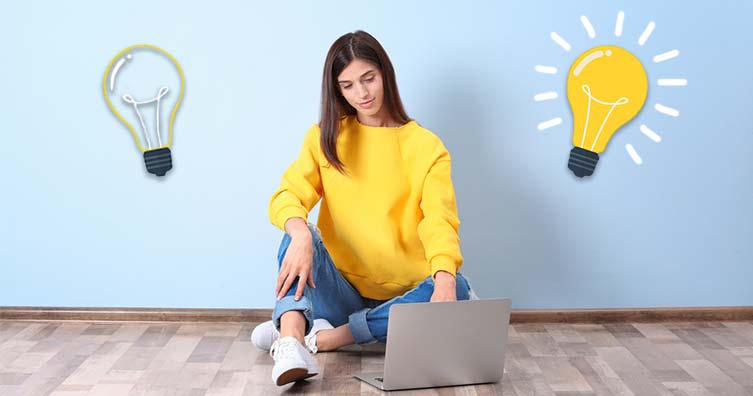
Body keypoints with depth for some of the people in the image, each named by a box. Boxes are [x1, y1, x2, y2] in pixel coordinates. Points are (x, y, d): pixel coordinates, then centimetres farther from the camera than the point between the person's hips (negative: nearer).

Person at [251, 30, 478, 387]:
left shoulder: (425, 146, 0)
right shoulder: (324, 137, 5)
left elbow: (439, 221, -14)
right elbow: (287, 196, -10)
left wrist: (445, 278, -36)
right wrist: (301, 235, -35)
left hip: (401, 295, 0)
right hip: (340, 289, 1)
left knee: (456, 290, -30)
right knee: (299, 232, -26)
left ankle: (318, 337, -29)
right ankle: (290, 344, -49)